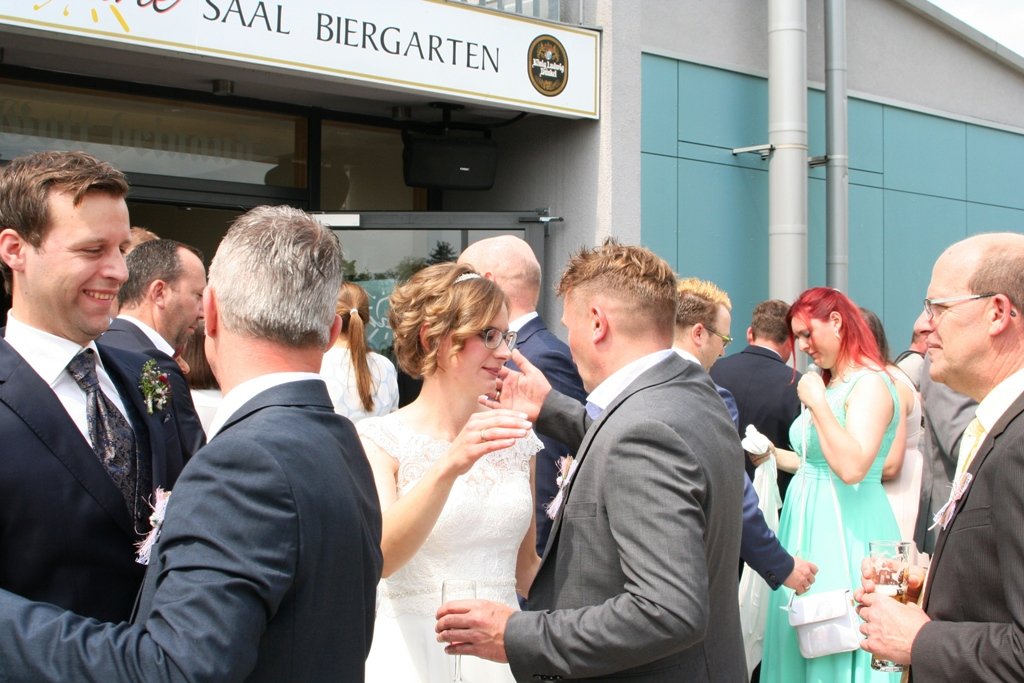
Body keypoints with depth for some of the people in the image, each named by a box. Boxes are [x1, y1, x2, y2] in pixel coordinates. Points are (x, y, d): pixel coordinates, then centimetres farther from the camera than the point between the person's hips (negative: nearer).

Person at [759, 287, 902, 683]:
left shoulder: (870, 383, -14)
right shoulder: (828, 384, 15)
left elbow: (852, 467, -25)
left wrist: (817, 402, -22)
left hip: (844, 531, -9)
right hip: (812, 521, 9)